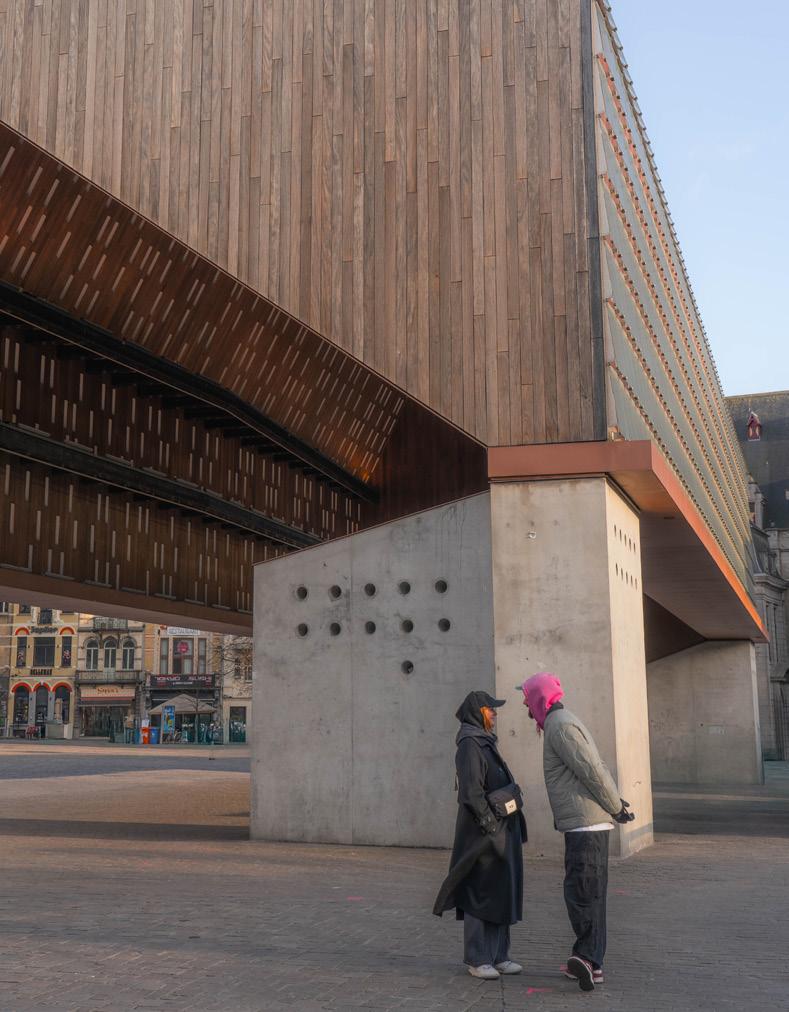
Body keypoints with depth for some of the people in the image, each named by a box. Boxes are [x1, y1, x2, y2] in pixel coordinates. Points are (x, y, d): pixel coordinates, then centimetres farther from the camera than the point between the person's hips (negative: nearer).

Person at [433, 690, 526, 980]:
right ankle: (477, 960, 4)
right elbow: (471, 791, -21)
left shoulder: (486, 743, 16)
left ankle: (498, 955, 18)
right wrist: (490, 824, -21)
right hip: (483, 831, -10)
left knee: (501, 892, 11)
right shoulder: (470, 745, -13)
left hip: (501, 830, 10)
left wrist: (505, 828, 19)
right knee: (480, 893, -3)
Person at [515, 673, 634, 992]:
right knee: (588, 893, 10)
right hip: (587, 823, 10)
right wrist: (618, 803, 12)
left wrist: (616, 808, -9)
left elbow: (592, 770, -18)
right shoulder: (564, 723, 21)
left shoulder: (560, 726, -12)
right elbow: (599, 768, 20)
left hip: (583, 824, -10)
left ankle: (589, 959, -15)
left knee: (580, 891, -12)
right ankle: (590, 962, 14)